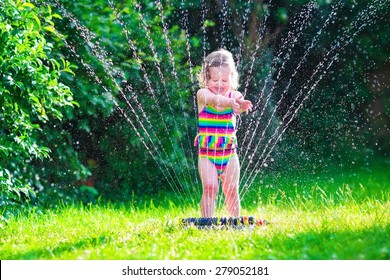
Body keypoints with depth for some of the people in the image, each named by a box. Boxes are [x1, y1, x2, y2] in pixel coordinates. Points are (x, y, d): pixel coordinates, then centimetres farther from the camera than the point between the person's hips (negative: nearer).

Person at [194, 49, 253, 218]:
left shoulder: (234, 96, 0)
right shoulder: (203, 94, -6)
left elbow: (239, 106, -24)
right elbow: (215, 100, -29)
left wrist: (241, 106, -51)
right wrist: (229, 102, -52)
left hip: (229, 152, 2)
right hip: (206, 152, -2)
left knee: (231, 190, 6)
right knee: (209, 188, -15)